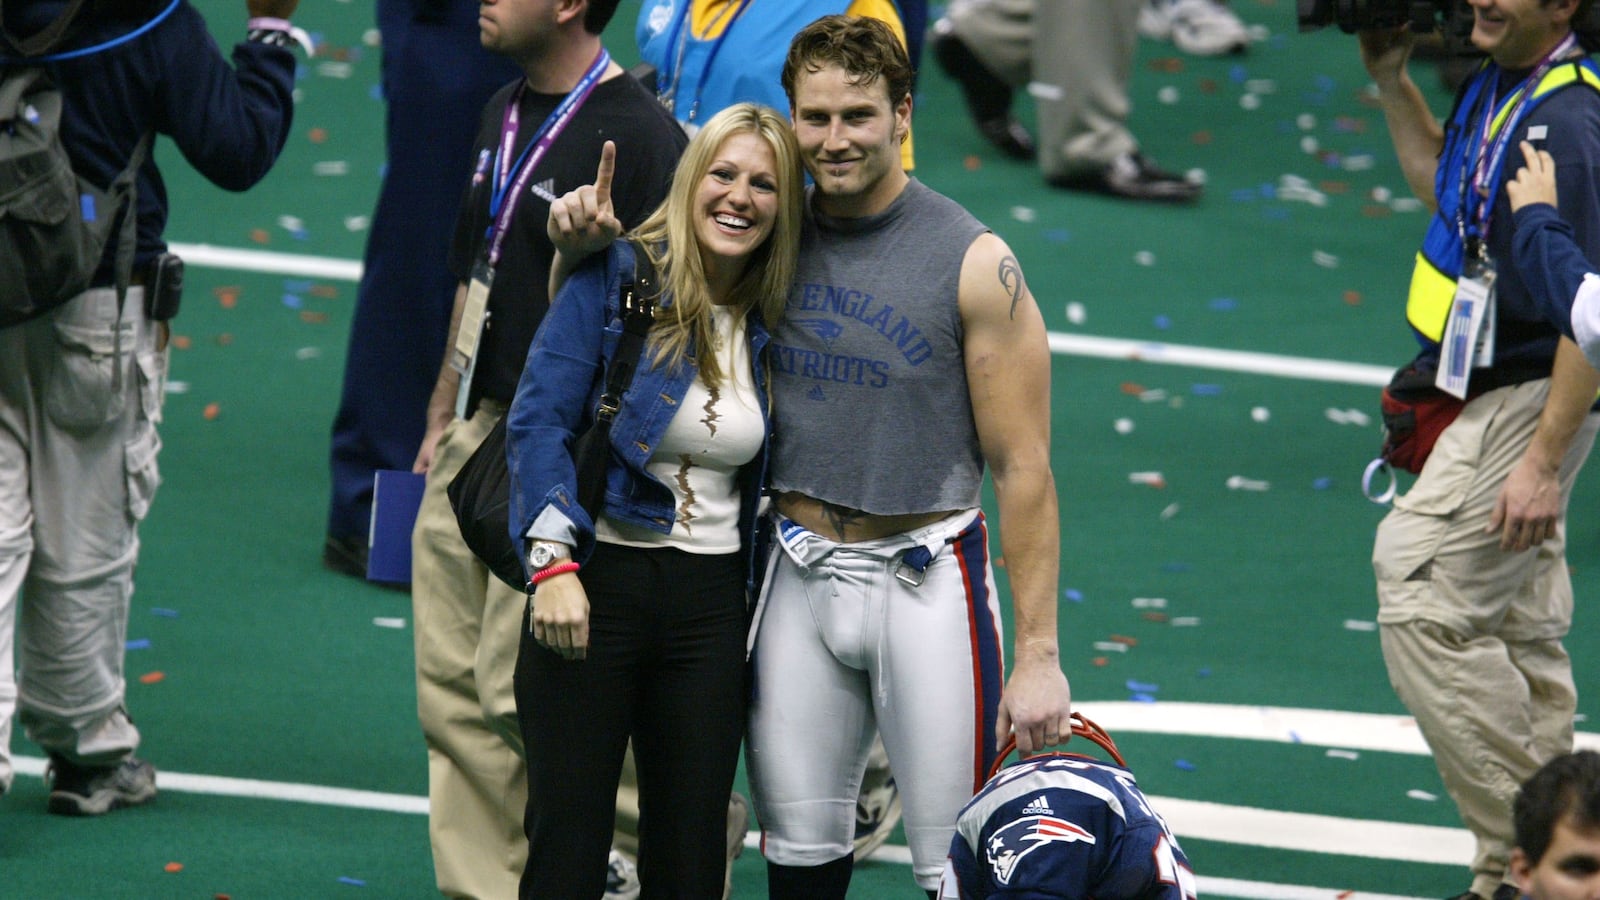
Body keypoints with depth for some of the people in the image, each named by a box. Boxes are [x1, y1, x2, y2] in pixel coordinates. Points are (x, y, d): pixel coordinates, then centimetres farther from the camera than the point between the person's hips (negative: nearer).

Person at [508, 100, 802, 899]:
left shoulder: (770, 324, 7)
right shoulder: (615, 278, -6)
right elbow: (540, 420, -11)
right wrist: (554, 561, -21)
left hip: (709, 602, 4)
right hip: (593, 587, -4)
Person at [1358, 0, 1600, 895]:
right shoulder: (1498, 85, 6)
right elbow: (1446, 187, 27)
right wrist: (1394, 82, 16)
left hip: (1527, 407, -10)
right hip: (1489, 396, 10)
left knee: (1424, 603, -11)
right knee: (1519, 628, 15)